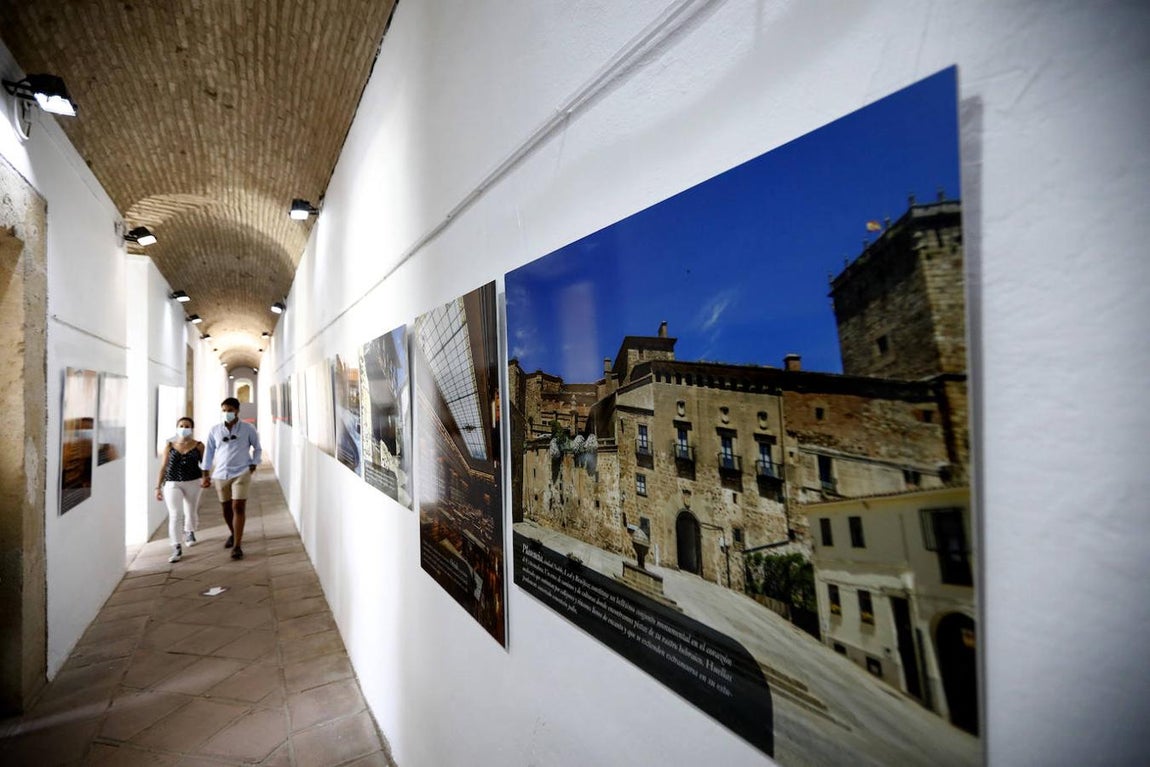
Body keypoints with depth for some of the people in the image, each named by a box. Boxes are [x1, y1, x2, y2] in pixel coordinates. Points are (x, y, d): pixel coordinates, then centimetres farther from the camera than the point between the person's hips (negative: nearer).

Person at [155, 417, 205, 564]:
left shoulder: (198, 446, 0)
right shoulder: (169, 446, 4)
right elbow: (163, 467, 7)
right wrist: (158, 487, 4)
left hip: (193, 483, 0)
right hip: (172, 484, 0)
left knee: (191, 512, 14)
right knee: (174, 515, -9)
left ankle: (189, 532, 47)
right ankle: (177, 549, -4)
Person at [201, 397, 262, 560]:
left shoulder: (248, 429, -2)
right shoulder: (215, 430, 4)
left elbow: (257, 448, 9)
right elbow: (209, 452, 10)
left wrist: (253, 465, -2)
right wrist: (206, 475, 9)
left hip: (241, 473, -3)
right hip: (220, 474, 3)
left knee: (238, 508, -10)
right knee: (226, 508, 14)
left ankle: (237, 546, -9)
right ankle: (233, 534, 39)